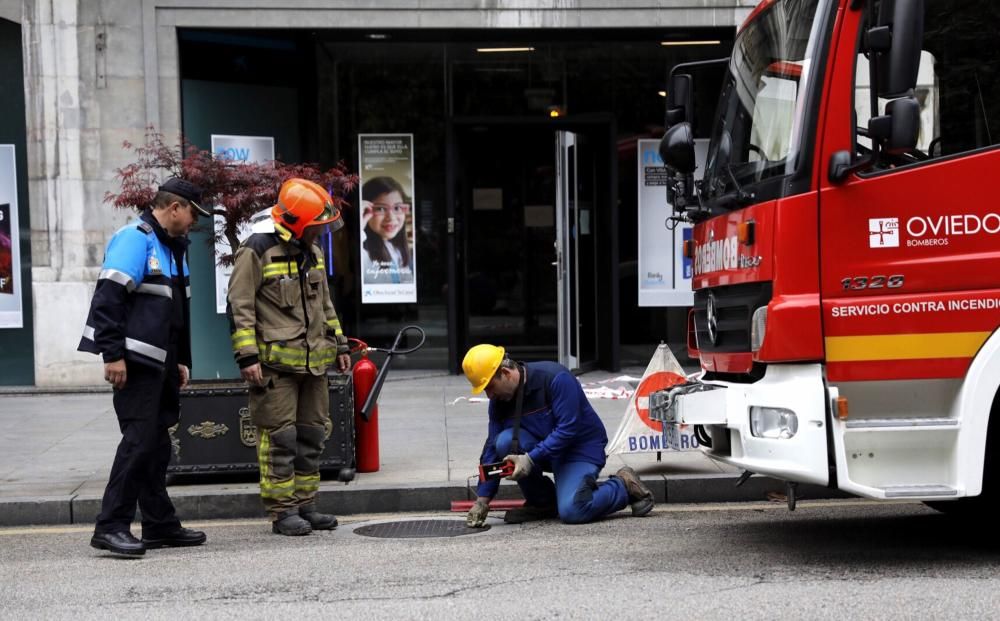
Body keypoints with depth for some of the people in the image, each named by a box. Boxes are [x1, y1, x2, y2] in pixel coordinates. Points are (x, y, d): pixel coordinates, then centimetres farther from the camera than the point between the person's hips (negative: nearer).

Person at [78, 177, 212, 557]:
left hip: (160, 362, 10)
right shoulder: (135, 239, -11)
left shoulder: (173, 246, 20)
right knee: (139, 440, -12)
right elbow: (108, 298, -19)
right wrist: (113, 355, -23)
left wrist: (180, 361, 24)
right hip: (135, 361, -10)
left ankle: (160, 525, 19)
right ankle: (111, 527, -8)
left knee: (156, 443, 12)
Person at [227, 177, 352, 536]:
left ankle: (305, 505, 21)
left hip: (313, 363, 8)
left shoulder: (313, 254, 16)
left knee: (311, 436, 11)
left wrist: (340, 345, 22)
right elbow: (240, 307, -11)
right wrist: (247, 356, -16)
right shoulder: (257, 251, -9)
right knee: (279, 438, -4)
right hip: (275, 363, -8)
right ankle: (282, 512, 4)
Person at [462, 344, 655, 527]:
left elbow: (568, 429, -28)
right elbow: (492, 447, -2)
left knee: (571, 512, -27)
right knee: (505, 442, -24)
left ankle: (624, 486, 2)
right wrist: (482, 499, -8)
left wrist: (530, 458, -35)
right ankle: (541, 502, -3)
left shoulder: (555, 378, -24)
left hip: (582, 448, -6)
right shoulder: (499, 401, -4)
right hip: (543, 450, 6)